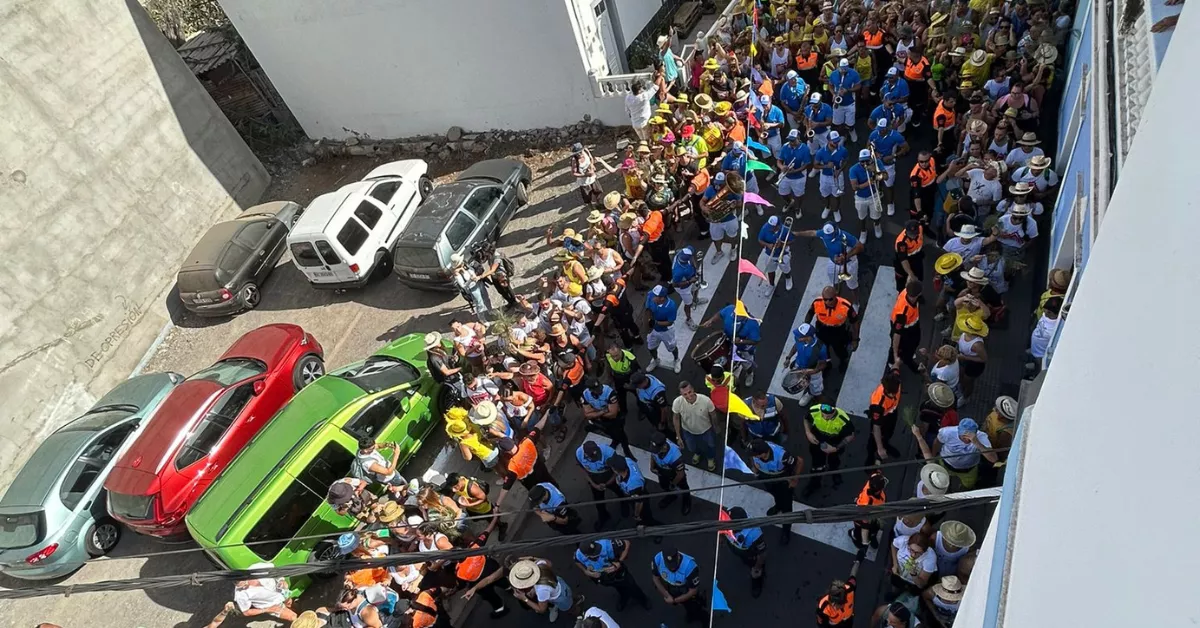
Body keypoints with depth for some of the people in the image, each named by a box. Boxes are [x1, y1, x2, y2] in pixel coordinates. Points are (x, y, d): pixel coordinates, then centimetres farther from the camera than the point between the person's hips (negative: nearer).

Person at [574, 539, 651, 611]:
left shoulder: (607, 545, -46)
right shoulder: (579, 555, -35)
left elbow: (627, 544, -31)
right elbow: (577, 561, -8)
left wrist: (620, 562, -36)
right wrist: (586, 572, -23)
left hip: (618, 574, -2)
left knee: (632, 588, 25)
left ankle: (643, 600, 60)